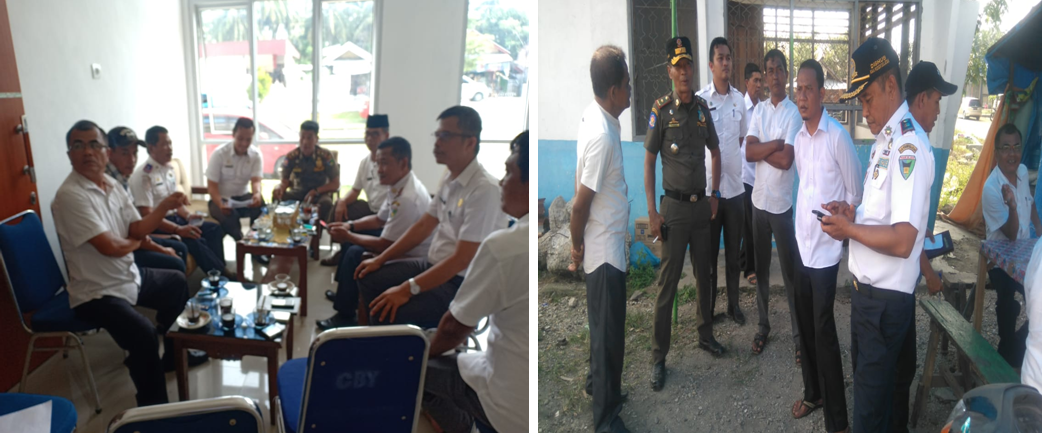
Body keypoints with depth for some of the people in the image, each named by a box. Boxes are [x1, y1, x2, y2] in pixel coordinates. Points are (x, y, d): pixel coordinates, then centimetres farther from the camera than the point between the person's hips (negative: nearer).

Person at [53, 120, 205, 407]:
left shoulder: (112, 185, 4)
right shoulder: (70, 195, -23)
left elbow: (137, 230, 6)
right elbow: (110, 247, -27)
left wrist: (163, 207, -11)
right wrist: (134, 243, -5)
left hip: (130, 276, 10)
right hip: (97, 293, -10)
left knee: (178, 283, 26)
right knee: (144, 333, -31)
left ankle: (173, 354, 41)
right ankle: (154, 407, -14)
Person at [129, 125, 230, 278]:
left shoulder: (169, 169, 10)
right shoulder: (143, 176, -16)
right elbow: (147, 215, -22)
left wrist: (189, 217, -1)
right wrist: (178, 229, -29)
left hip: (175, 218, 9)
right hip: (156, 226, -9)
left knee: (214, 229, -5)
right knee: (194, 241, -29)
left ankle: (218, 273, -10)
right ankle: (223, 276, -18)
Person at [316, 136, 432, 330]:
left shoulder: (407, 198, -30)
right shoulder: (398, 185, 1)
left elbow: (384, 246, -24)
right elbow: (379, 219, 17)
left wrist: (348, 236, -12)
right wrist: (350, 226, 3)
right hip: (402, 247, 10)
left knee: (355, 255, -16)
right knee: (352, 242, 15)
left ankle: (345, 317, 3)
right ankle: (343, 293, 28)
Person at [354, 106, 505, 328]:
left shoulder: (484, 190, -24)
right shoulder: (449, 179, 5)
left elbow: (462, 259, -26)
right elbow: (424, 226, 15)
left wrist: (407, 290, -26)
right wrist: (380, 259, 10)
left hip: (462, 285, -9)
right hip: (435, 266, 9)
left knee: (388, 312, -23)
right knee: (369, 279, 7)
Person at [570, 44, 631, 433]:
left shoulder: (594, 114, 2)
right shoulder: (602, 136, -29)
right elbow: (580, 205, -24)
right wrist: (576, 247, -7)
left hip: (605, 245, 10)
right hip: (605, 249, -9)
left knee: (603, 325, 25)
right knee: (609, 334, 3)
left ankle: (597, 382, 45)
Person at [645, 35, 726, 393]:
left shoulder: (702, 108, 7)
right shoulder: (661, 111, -8)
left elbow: (715, 153, 18)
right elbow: (648, 161, -7)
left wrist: (715, 196, 13)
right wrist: (651, 211, -11)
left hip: (702, 204, 5)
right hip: (674, 207, -5)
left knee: (704, 276, 17)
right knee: (668, 283, -2)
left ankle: (705, 335, 35)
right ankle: (658, 357, 7)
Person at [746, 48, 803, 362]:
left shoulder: (794, 113, -9)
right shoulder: (759, 110, 6)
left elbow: (786, 160, -18)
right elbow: (748, 152, -6)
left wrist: (761, 149, -7)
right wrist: (776, 143, -17)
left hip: (783, 202, -5)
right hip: (759, 199, 5)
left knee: (790, 270, 1)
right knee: (761, 267, 14)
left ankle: (798, 335, 12)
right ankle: (763, 325, 28)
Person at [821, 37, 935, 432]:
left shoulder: (909, 145, -23)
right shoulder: (883, 140, 9)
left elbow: (902, 240, -29)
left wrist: (849, 229, -17)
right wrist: (853, 213, 3)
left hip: (886, 298, -10)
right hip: (866, 288, 10)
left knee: (871, 401, 6)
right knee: (864, 375, 26)